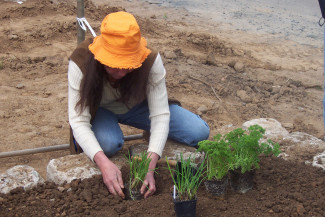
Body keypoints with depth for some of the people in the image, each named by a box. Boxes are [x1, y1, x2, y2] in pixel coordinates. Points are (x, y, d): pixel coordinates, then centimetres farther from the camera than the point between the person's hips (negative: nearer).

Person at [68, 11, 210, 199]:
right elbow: (78, 121, -33)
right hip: (99, 110, -1)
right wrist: (103, 162, -49)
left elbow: (160, 115, -30)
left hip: (136, 106, 2)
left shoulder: (151, 60, -32)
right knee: (109, 143, -38)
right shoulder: (81, 62, -34)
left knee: (200, 132, -15)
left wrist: (150, 165, -43)